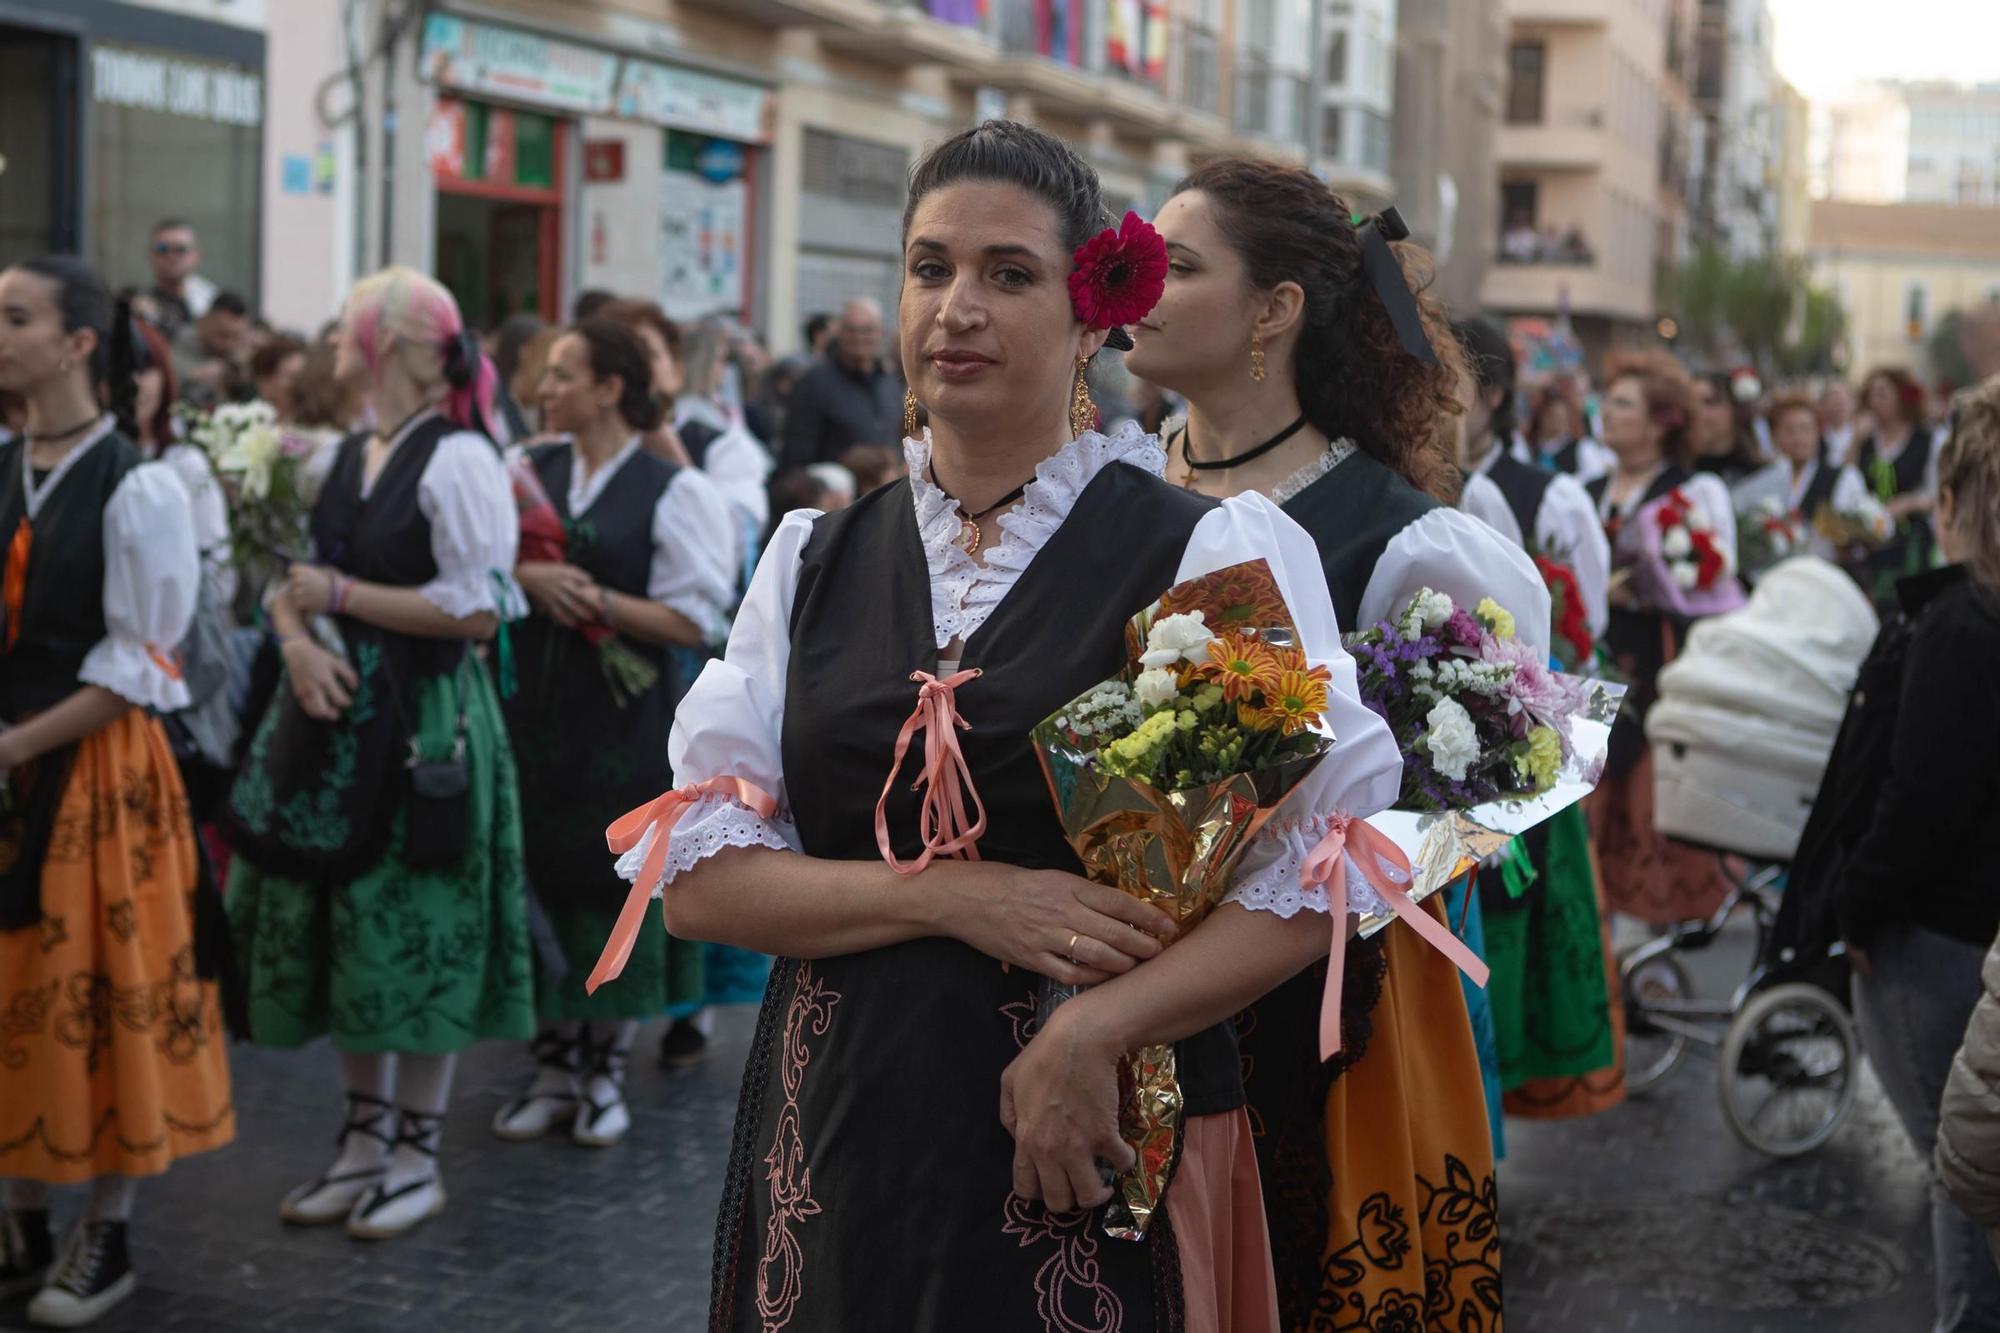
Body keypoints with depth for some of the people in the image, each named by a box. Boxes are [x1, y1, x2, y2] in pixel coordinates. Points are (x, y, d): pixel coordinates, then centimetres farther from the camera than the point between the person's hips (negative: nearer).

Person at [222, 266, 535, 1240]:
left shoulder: (457, 459, -13)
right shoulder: (349, 459, 11)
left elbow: (477, 610, -19)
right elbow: (295, 579, 15)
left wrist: (340, 594, -13)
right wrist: (298, 639, -8)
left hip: (423, 722, -8)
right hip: (339, 714, 8)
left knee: (415, 935, 2)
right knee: (345, 930, 13)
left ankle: (415, 1158, 15)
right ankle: (366, 1140, 26)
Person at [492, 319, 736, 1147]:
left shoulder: (672, 490, -6)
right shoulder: (530, 472, 8)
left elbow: (696, 620, -10)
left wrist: (596, 599, -16)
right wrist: (533, 578, -18)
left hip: (623, 715, -4)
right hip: (535, 706, 4)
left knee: (616, 883, 4)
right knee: (542, 877, 7)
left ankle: (606, 1070, 20)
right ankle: (555, 1065, 21)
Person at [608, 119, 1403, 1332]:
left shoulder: (1210, 550, -6)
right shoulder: (816, 559, 5)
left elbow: (1320, 873, -9)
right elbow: (696, 875, 0)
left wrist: (1095, 1031, -20)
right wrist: (953, 893, -13)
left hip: (1091, 1159, -3)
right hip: (838, 1148, 4)